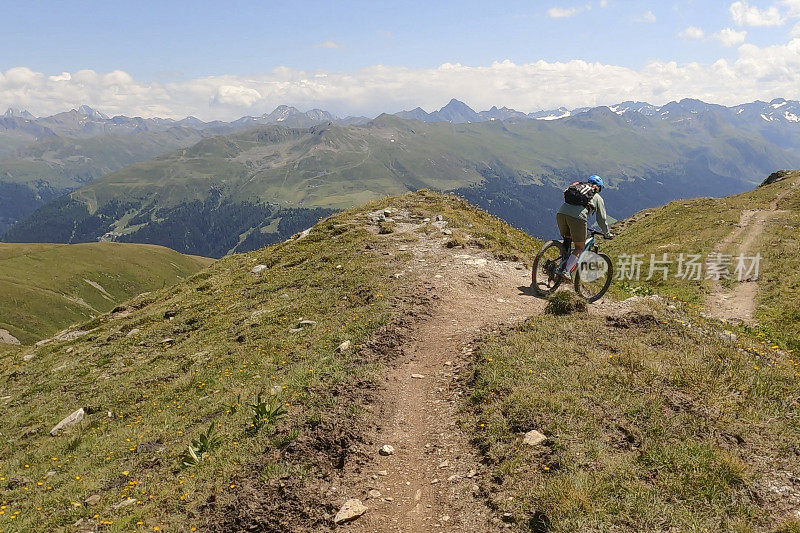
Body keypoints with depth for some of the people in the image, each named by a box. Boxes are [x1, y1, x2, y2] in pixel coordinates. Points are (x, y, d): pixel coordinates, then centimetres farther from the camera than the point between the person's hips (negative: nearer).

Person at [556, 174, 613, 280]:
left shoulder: (578, 186, 35)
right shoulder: (597, 198, 23)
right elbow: (601, 219, 24)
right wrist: (607, 234, 39)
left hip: (561, 212, 5)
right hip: (577, 216, -4)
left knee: (567, 240, 29)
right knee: (580, 248, 10)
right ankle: (567, 271, -7)